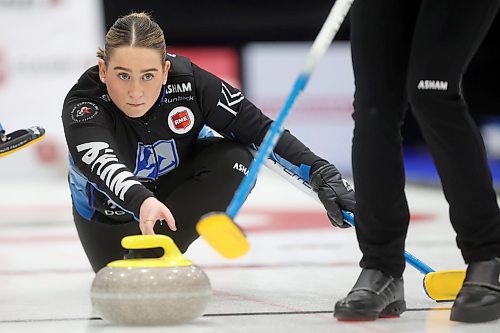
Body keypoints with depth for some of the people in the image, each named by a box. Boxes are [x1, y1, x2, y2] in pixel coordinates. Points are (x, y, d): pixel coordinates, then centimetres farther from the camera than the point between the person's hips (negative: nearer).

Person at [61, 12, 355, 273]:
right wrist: (141, 201, -76)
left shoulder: (189, 83, -30)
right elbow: (103, 165, -56)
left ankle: (159, 249, -15)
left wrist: (323, 174, -33)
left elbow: (260, 129, -23)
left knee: (235, 161, -28)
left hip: (175, 183, 0)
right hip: (110, 208, 0)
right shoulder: (83, 104, -37)